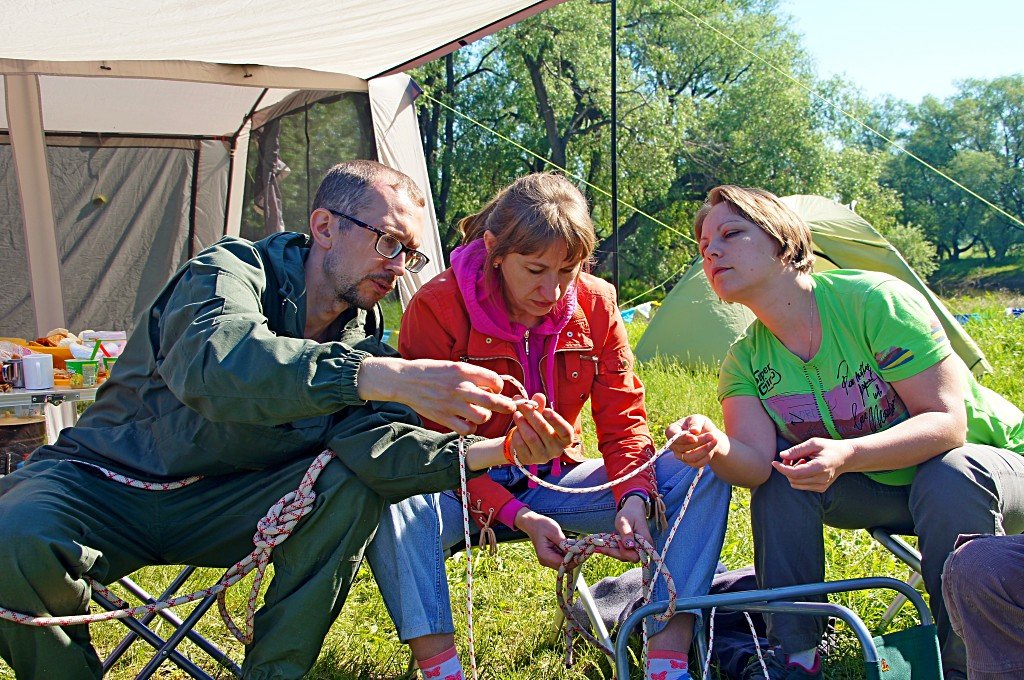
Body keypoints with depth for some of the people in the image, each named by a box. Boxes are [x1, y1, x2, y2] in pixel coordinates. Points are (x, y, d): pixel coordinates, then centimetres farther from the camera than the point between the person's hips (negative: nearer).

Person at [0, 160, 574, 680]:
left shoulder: (364, 342, 1)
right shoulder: (234, 270, -16)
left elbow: (372, 436, -19)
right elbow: (213, 359, -41)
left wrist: (493, 451, -37)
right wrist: (384, 376, -52)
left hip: (223, 503, 4)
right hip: (102, 483, -4)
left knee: (351, 484, -22)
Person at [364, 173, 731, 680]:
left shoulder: (595, 304, -6)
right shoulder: (437, 308, -17)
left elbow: (622, 418, -4)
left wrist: (633, 499, -25)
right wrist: (517, 516, -29)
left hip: (554, 481, 4)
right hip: (465, 490, -3)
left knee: (702, 470, -17)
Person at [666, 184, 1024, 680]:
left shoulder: (873, 299, -25)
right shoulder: (746, 360, -8)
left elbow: (948, 421, -28)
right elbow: (757, 462, -22)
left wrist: (846, 455, -45)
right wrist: (718, 448, -46)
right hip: (880, 488, 4)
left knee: (951, 477, -36)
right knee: (779, 471, -19)